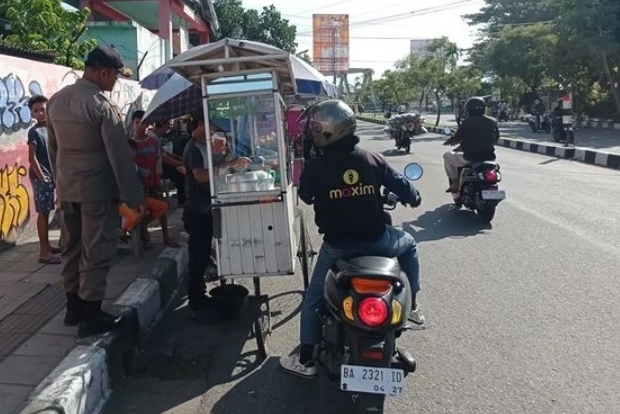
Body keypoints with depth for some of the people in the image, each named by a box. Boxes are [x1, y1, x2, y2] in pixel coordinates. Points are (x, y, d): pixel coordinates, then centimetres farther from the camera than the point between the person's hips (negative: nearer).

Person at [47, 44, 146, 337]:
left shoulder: (56, 100, 8)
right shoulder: (102, 105, -16)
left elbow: (53, 148, 15)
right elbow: (119, 156, -16)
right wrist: (134, 195, -11)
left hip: (66, 189, 8)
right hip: (97, 190, -8)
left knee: (72, 248, 16)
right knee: (96, 253, 0)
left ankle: (73, 308, 27)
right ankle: (90, 317, 7)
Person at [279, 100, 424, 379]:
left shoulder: (316, 167, -9)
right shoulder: (373, 159, -3)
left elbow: (305, 196, 9)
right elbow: (402, 186, 5)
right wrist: (415, 199, 28)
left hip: (338, 245, -1)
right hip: (376, 239, 1)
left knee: (313, 298, 18)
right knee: (409, 244, 33)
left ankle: (306, 360, 23)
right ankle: (412, 305, 34)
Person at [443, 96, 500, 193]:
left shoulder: (466, 122, -9)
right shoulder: (492, 122, 5)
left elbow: (456, 139, -5)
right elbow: (496, 139, 16)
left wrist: (448, 142, 17)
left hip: (470, 158, -5)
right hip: (489, 158, 5)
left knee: (447, 155, 18)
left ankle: (455, 183, 12)